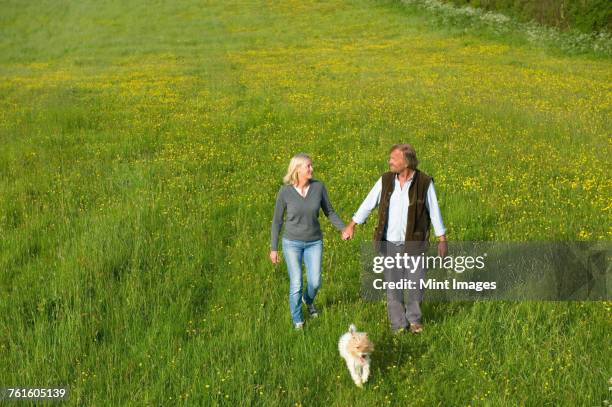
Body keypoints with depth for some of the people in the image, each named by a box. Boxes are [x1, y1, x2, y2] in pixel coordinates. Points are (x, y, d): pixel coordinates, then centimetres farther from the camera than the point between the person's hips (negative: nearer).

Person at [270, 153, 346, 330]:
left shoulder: (318, 186, -12)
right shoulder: (285, 192, -16)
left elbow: (329, 212, 0)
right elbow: (277, 220, -6)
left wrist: (344, 229, -15)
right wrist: (273, 248, -4)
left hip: (314, 242, 2)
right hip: (292, 242, -2)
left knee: (315, 282, 5)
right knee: (296, 284, -3)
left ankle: (308, 298, 43)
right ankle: (297, 319, 23)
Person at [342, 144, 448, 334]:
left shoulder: (424, 182, -12)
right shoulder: (386, 180, -5)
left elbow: (434, 211, -5)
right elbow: (369, 203, 3)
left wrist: (442, 239, -2)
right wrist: (352, 225, 3)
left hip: (414, 244, -2)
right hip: (390, 244, 2)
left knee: (416, 284, 2)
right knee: (393, 286, 5)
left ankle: (414, 318, 28)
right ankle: (399, 324, 19)